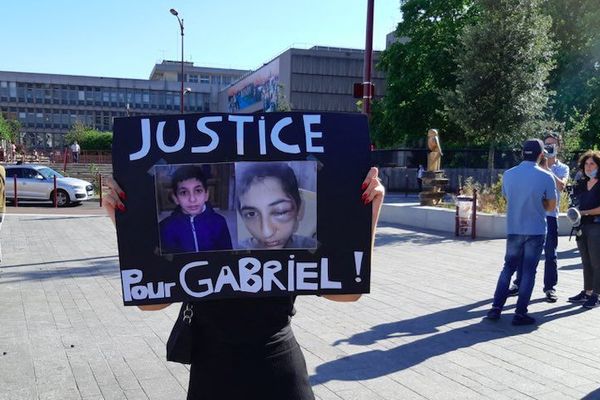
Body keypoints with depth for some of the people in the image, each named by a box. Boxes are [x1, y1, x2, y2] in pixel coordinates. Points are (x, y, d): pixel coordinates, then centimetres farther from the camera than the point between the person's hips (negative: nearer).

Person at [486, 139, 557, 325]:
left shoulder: (508, 174, -2)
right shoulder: (546, 177, -11)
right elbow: (551, 206, -2)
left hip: (513, 230, 3)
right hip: (536, 231, -3)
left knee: (508, 268, 14)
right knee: (529, 272, 6)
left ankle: (496, 308, 11)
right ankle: (520, 313, 8)